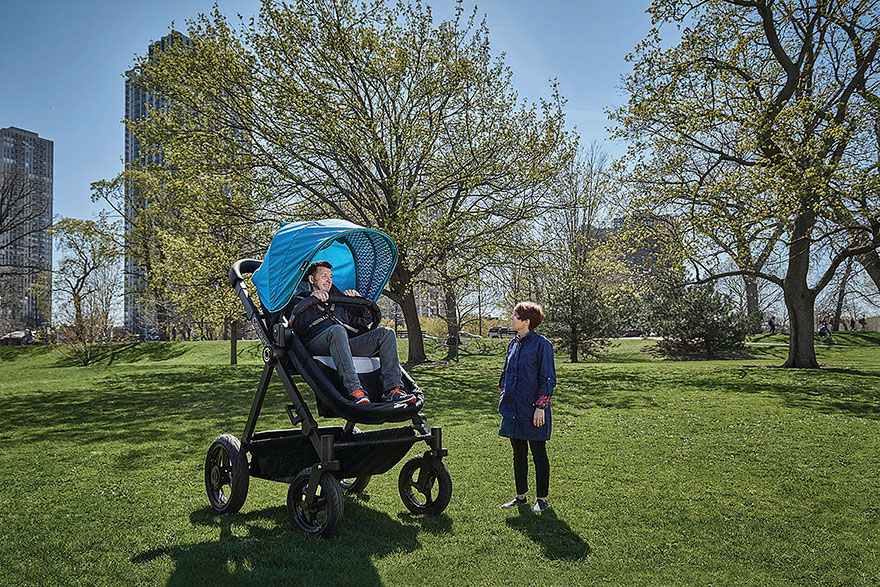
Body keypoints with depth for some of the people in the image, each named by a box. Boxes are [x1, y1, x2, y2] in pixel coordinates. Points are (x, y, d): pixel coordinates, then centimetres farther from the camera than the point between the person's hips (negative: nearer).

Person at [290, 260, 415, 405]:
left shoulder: (339, 301, 38)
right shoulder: (300, 300, 23)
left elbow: (366, 320, 32)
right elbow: (297, 324, -1)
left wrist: (359, 299, 18)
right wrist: (312, 299, -12)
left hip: (347, 344, 5)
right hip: (317, 343, -5)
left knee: (387, 333, -14)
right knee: (337, 330, -40)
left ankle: (392, 389, -30)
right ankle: (354, 390, -49)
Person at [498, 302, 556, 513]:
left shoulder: (541, 344, -11)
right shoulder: (514, 343, 10)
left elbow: (548, 378, -12)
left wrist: (540, 407, -15)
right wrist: (504, 398, 15)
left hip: (533, 409, -7)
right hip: (514, 409, 7)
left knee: (538, 454, 6)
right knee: (518, 454, 15)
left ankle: (542, 498, 18)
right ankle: (521, 496, 27)